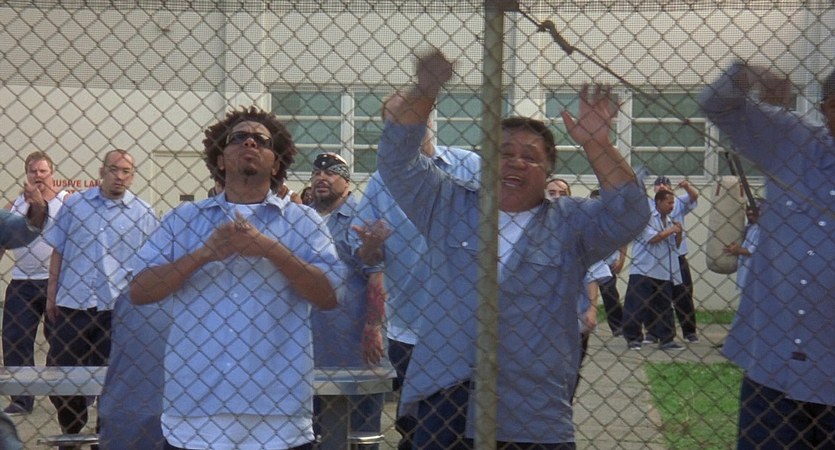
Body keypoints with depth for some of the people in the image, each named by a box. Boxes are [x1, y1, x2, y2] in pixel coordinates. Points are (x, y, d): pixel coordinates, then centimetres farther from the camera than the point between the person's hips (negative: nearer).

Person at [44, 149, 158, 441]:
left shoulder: (143, 214, 2)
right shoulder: (74, 204, 5)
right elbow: (58, 252, 9)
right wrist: (51, 295, 6)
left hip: (119, 307, -1)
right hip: (72, 304, 1)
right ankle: (70, 432, 26)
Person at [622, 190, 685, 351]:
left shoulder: (669, 221, 17)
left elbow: (676, 245, 22)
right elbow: (652, 238, -19)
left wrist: (678, 233, 3)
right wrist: (671, 231, -8)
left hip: (664, 274, 7)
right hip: (643, 272, -7)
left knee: (664, 308, 8)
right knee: (636, 307, -3)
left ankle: (666, 339, 11)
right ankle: (633, 338, 3)